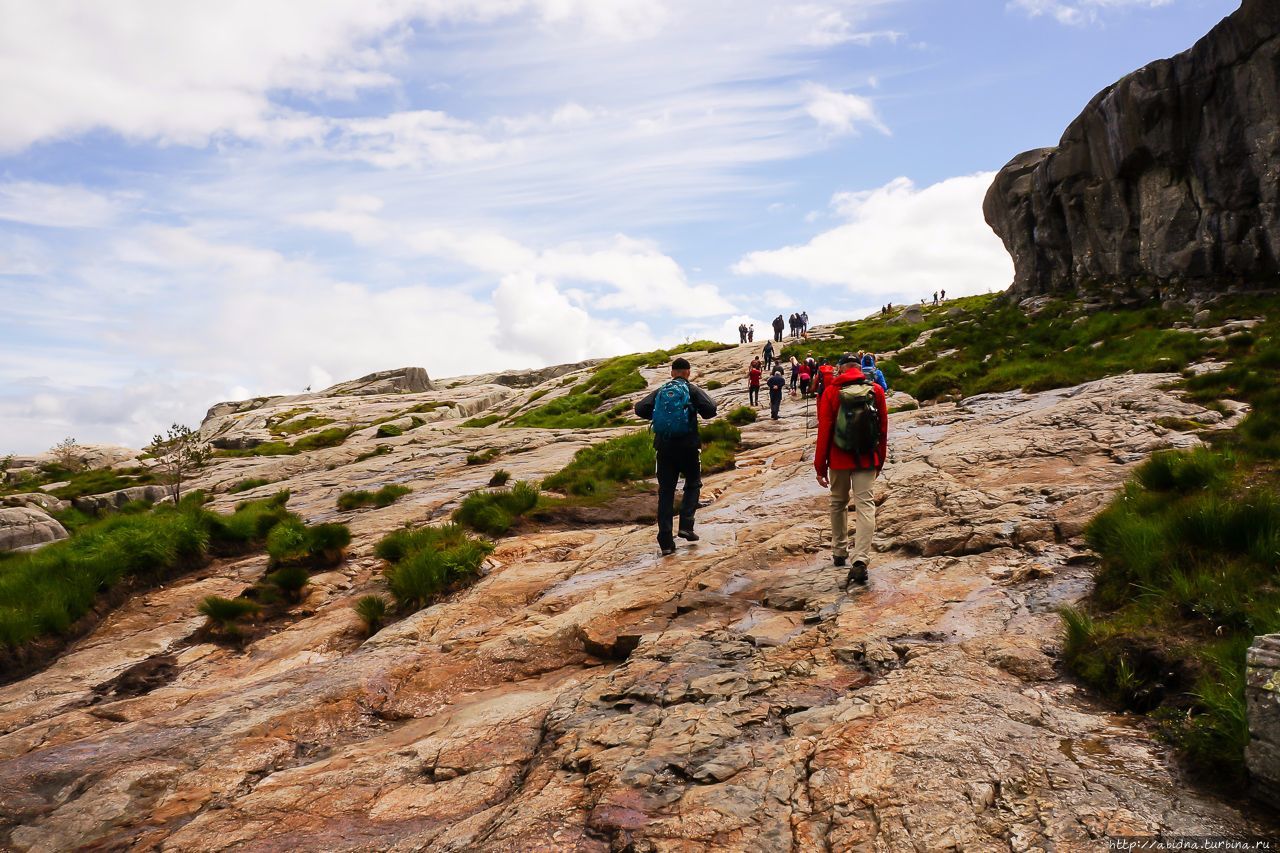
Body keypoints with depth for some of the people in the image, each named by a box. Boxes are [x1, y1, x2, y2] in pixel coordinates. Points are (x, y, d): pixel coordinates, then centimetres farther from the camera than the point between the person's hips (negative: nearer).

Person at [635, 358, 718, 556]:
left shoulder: (659, 391, 8)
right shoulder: (692, 390, -1)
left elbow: (640, 409, -2)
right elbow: (710, 409, -15)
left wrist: (657, 416, 14)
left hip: (664, 448, 3)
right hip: (688, 447, -3)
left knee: (666, 492, 6)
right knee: (693, 484, 19)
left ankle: (666, 542, 1)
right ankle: (686, 525, 1)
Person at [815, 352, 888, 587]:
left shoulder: (831, 392, -4)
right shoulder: (876, 391, 1)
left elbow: (824, 432, -5)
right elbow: (883, 429, 6)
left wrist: (820, 467, 1)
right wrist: (879, 462, 16)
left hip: (839, 459, 0)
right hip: (867, 459, 0)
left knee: (838, 503, 18)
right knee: (865, 506, -3)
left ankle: (839, 552, 27)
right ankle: (860, 561, -17)